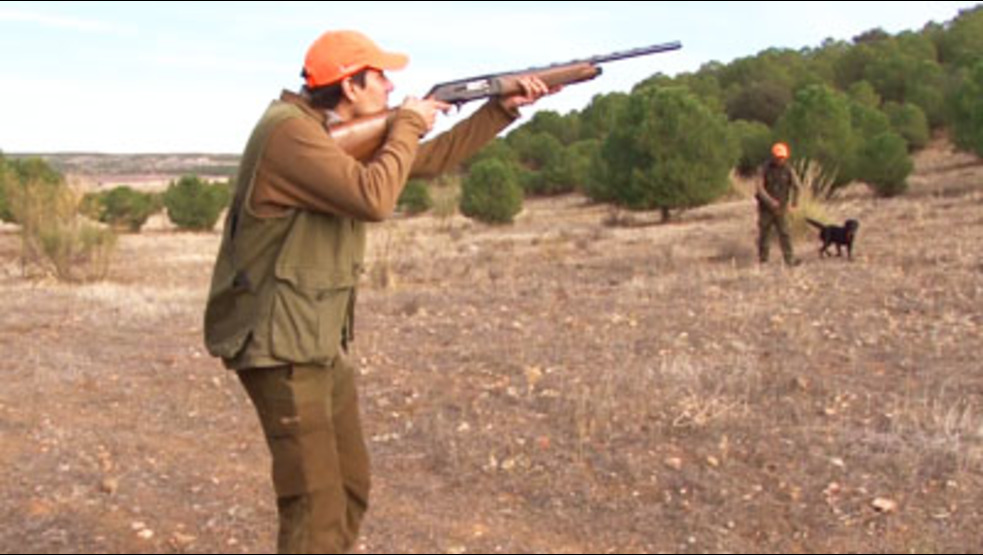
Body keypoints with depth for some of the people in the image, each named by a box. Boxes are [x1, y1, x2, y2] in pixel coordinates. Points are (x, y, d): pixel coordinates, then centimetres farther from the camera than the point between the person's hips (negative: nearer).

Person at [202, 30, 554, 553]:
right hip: (280, 347, -10)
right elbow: (373, 198, -28)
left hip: (322, 346, 10)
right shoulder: (290, 131, -18)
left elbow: (431, 160, 20)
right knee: (317, 508, -10)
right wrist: (408, 125, -12)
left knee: (351, 488, 17)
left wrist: (504, 107, 14)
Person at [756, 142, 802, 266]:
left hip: (780, 208, 1)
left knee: (784, 233, -7)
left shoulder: (788, 170, -5)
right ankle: (763, 260, 15)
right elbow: (760, 188, -14)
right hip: (765, 208, -1)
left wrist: (794, 204, -5)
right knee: (764, 234, 4)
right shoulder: (765, 168, -10)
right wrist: (770, 201, -24)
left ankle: (790, 259, -10)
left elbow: (797, 186, 1)